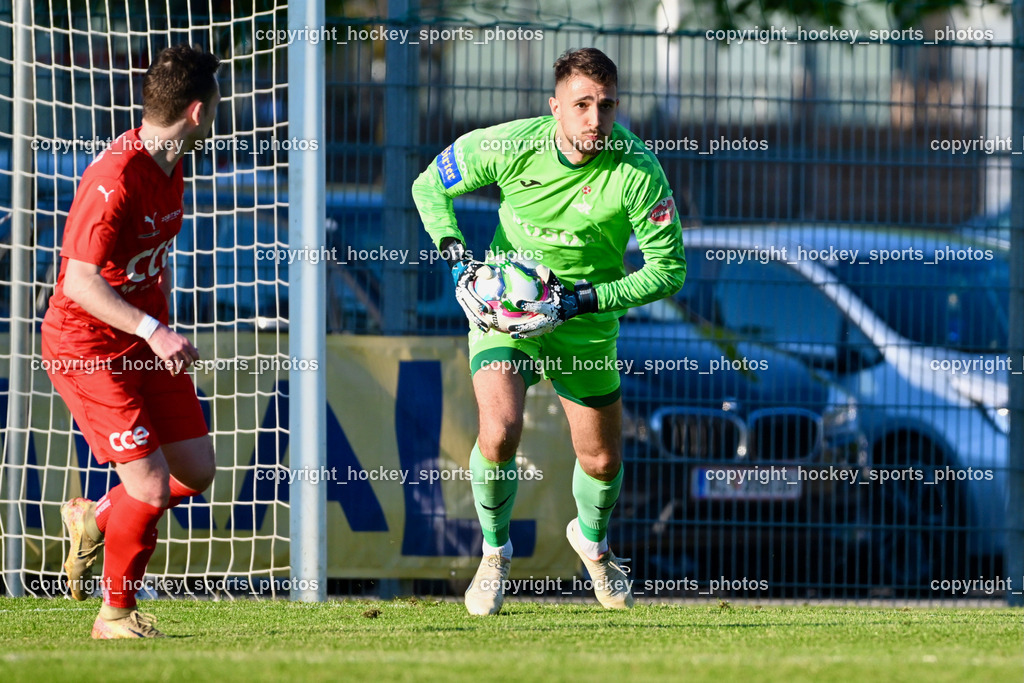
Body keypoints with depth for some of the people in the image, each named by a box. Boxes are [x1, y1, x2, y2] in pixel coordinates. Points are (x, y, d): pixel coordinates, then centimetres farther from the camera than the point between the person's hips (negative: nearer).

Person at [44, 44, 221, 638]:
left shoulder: (172, 168, 4)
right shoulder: (114, 179, -25)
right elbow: (79, 282, -29)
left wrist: (167, 331, 15)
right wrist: (153, 332, -37)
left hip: (146, 341, 9)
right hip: (87, 347, -9)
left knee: (197, 471, 7)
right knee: (151, 485, -14)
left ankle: (94, 520, 31)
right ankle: (116, 613, 6)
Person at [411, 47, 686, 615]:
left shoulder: (638, 171, -23)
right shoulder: (509, 147, -20)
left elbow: (669, 269, -18)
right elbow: (429, 187, -2)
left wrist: (581, 301, -27)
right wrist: (458, 260, -16)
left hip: (587, 323, 1)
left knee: (603, 460, 9)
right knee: (499, 432, -23)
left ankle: (591, 538, 46)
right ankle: (494, 551, 5)